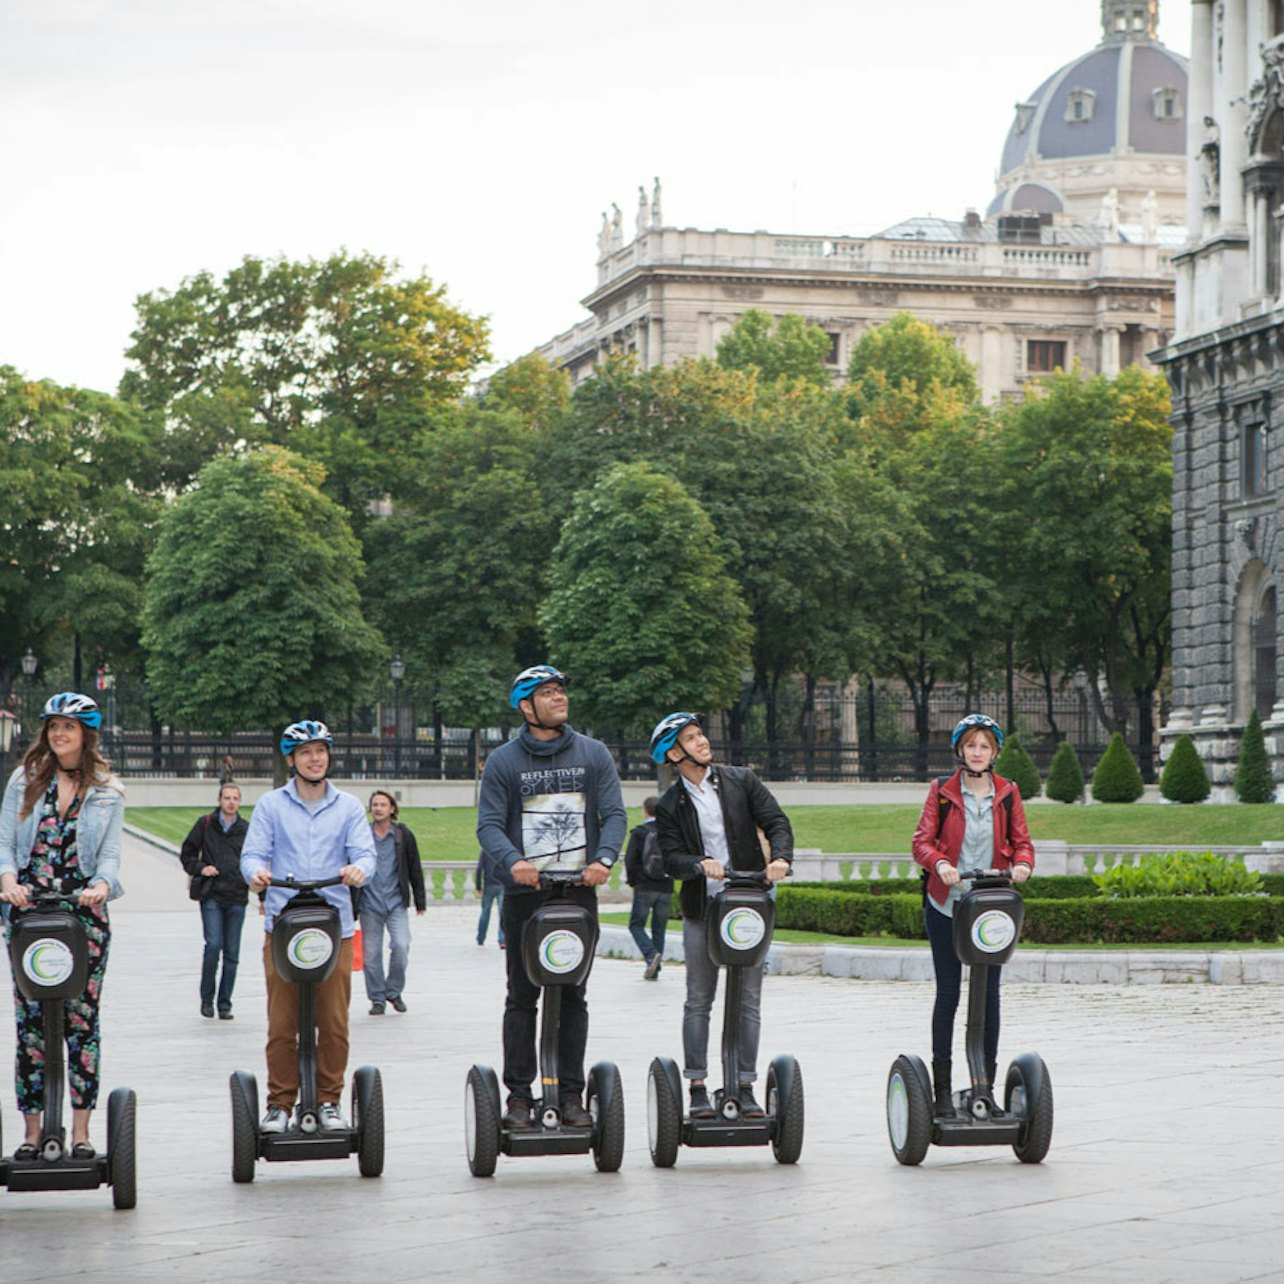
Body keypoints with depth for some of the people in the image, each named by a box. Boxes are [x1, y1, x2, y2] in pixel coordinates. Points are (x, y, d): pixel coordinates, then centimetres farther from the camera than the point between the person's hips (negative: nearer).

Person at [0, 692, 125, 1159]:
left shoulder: (108, 792, 8)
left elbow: (110, 855, 2)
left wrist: (102, 885, -20)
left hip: (83, 911, -1)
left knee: (82, 1017, -2)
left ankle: (80, 1130, 2)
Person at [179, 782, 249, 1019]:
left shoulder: (246, 829, 8)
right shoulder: (206, 824, 4)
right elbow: (187, 853, 12)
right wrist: (200, 868, -7)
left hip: (237, 898, 2)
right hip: (211, 896, -2)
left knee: (232, 953, 3)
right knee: (213, 946, -14)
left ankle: (224, 1004, 11)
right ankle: (206, 999, 2)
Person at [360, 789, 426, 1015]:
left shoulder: (403, 835, 4)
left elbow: (415, 869, 9)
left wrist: (420, 901, 8)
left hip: (396, 903, 0)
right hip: (369, 904, 0)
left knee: (401, 946, -14)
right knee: (371, 953, 1)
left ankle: (394, 991, 6)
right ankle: (377, 998, 14)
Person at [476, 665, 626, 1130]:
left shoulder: (594, 755, 8)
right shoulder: (503, 761, 3)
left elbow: (614, 814, 2)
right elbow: (489, 824, -4)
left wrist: (604, 858, -17)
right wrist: (512, 861, -23)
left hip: (579, 891, 1)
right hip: (525, 893, -1)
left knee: (573, 996, 5)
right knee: (522, 996, 1)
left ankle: (571, 1094, 9)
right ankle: (519, 1094, 5)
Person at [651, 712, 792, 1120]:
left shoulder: (742, 781, 5)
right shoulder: (669, 805, 2)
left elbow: (776, 821, -1)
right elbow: (671, 857, -7)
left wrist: (781, 858, -20)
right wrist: (700, 865, -27)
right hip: (701, 910, -1)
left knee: (749, 1001, 2)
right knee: (698, 1002, 3)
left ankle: (744, 1087, 8)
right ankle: (698, 1089, 8)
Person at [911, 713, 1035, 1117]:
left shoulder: (1007, 793, 6)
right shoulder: (942, 791, 1)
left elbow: (1022, 841, 6)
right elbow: (922, 840, -3)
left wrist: (1023, 864, -16)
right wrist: (940, 863, -24)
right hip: (946, 905, -1)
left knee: (989, 994, 3)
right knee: (947, 993, 1)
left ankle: (986, 1085, 11)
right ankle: (942, 1087, 7)